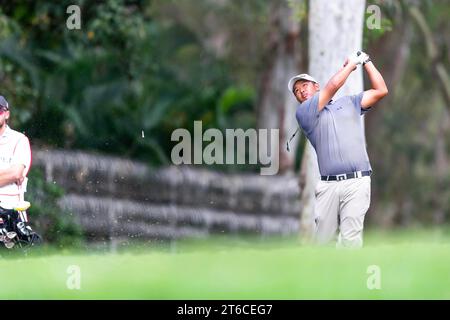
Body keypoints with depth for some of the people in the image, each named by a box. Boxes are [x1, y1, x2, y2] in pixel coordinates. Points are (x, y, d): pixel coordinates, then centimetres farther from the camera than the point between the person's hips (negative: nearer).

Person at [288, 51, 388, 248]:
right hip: (328, 185, 0)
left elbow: (380, 91, 16)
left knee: (350, 239, -12)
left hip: (357, 182, 0)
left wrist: (366, 61, 14)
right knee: (323, 239, 1)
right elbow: (333, 86, 1)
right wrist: (351, 64, 13)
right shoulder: (303, 113, 11)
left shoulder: (349, 103, 22)